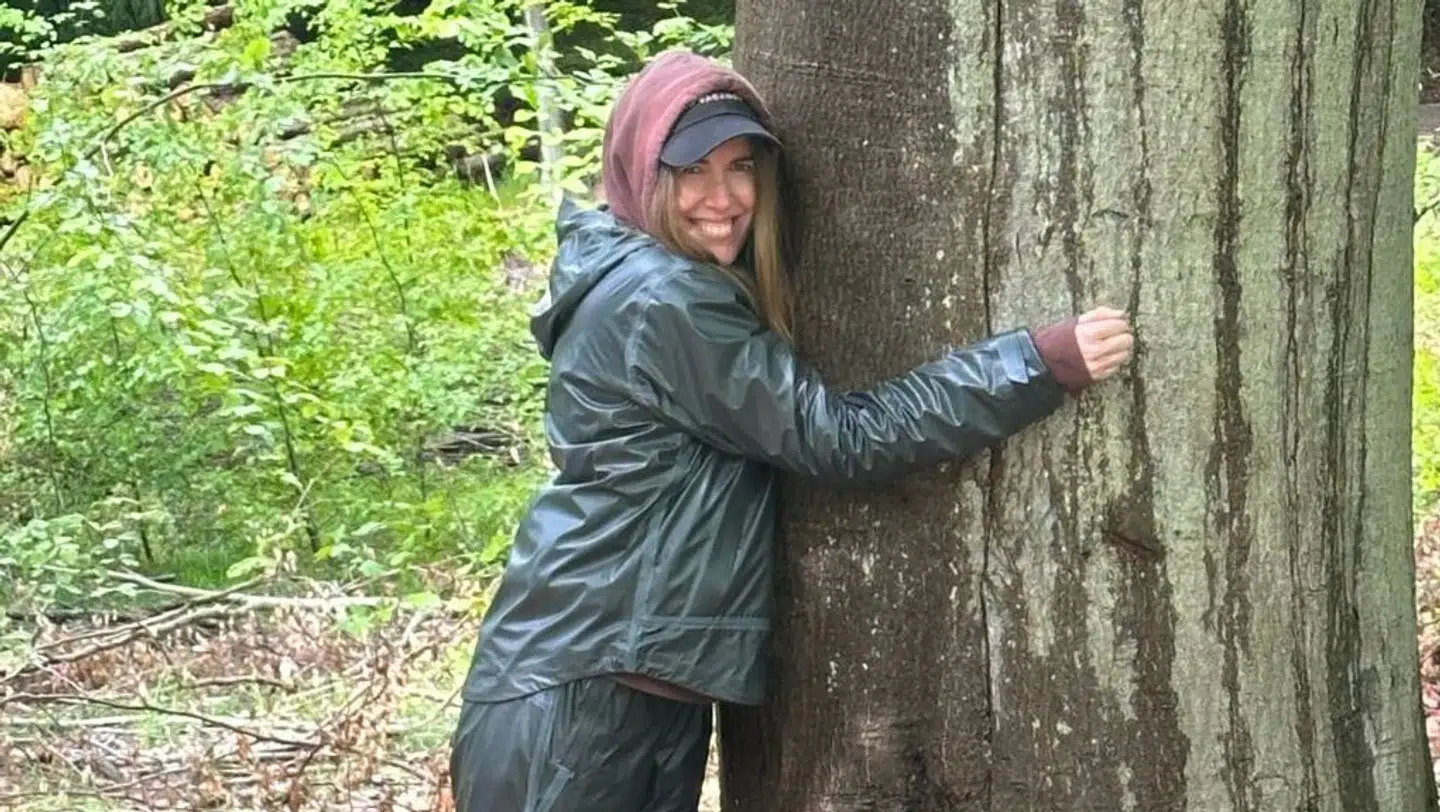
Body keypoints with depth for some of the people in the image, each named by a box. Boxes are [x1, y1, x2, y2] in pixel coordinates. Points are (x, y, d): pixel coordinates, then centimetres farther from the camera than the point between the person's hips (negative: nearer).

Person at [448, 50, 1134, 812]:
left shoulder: (662, 287, 14)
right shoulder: (659, 302, -16)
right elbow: (842, 436, -18)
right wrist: (1045, 362, -20)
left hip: (651, 689, 10)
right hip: (576, 696, -10)